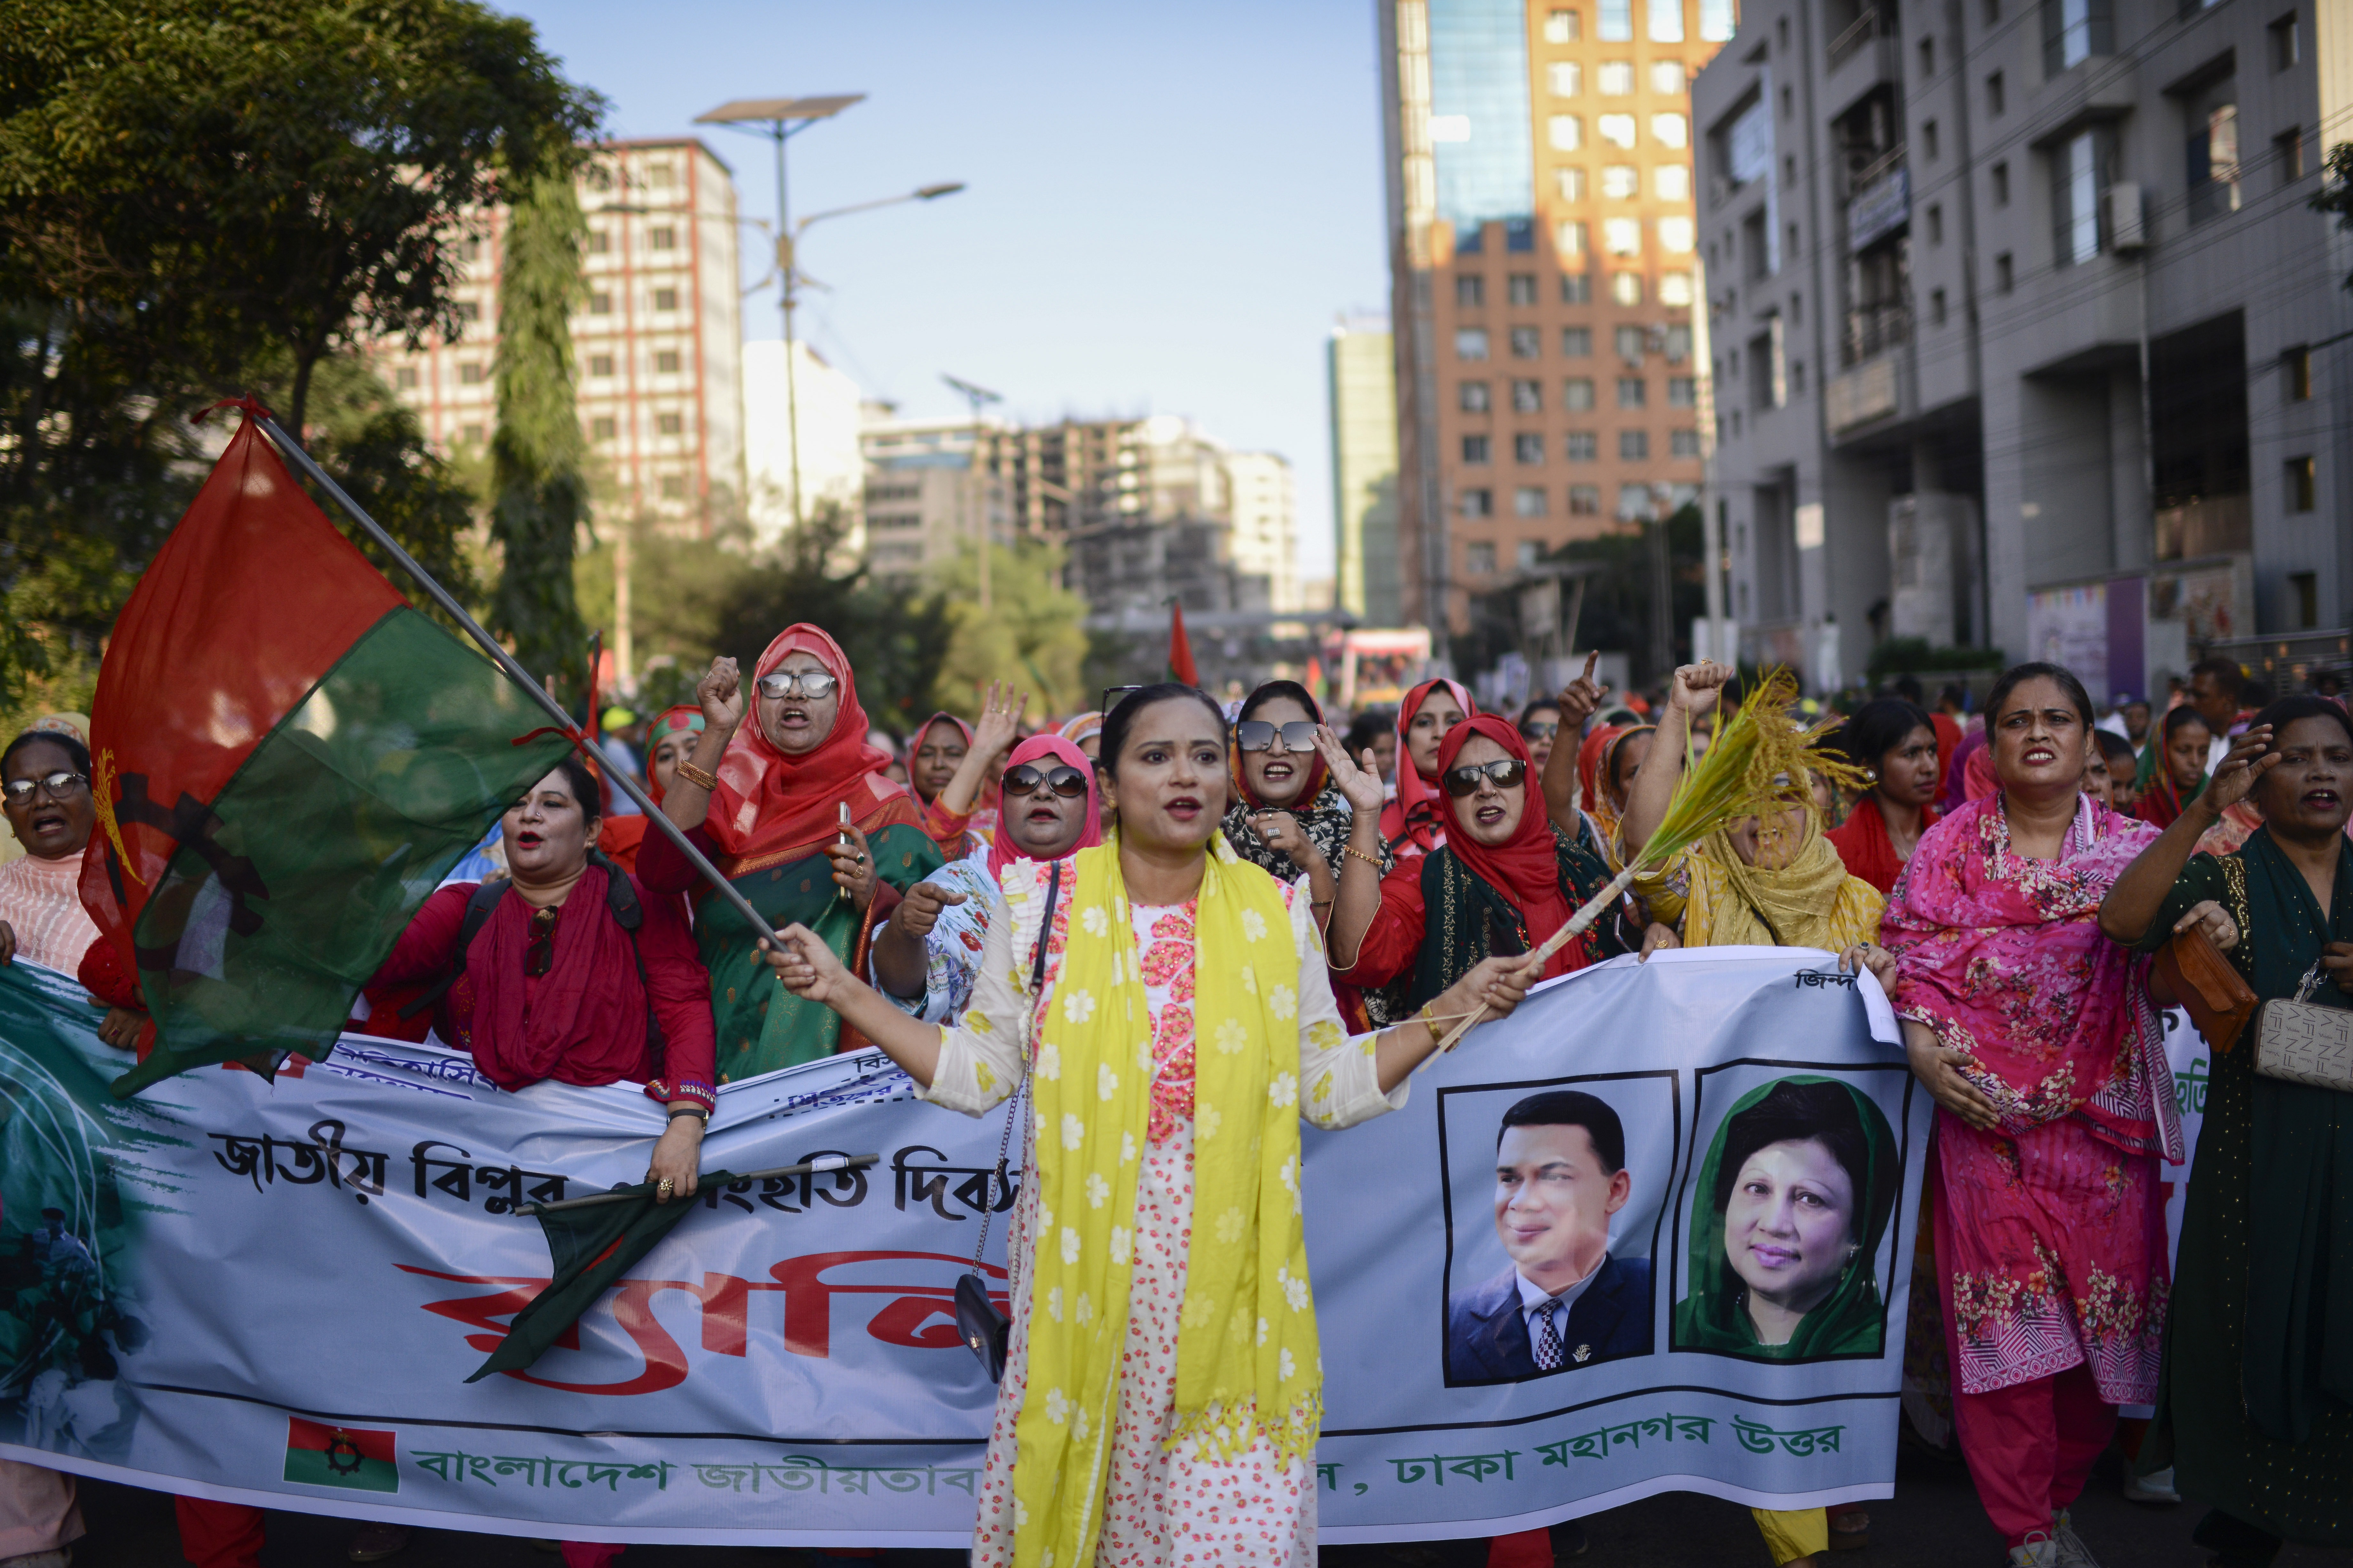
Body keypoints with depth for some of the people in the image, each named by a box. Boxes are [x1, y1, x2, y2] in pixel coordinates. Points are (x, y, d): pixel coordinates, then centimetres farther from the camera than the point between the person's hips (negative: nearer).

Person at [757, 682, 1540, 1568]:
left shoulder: (1278, 914, 3)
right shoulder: (1041, 899, 1)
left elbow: (1329, 1086, 7)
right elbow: (980, 1071, 3)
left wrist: (1451, 1012, -2)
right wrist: (844, 993, -4)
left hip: (1226, 1266, 0)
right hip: (1084, 1262, 0)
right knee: (1068, 1492, 5)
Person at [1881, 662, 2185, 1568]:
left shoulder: (2135, 848, 6)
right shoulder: (1952, 843, 5)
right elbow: (1911, 950, 1)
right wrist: (1920, 1041, -15)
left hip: (2101, 1117, 1)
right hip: (1983, 1109, -1)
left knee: (2100, 1304, 6)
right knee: (2002, 1308, -1)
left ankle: (2059, 1494, 28)